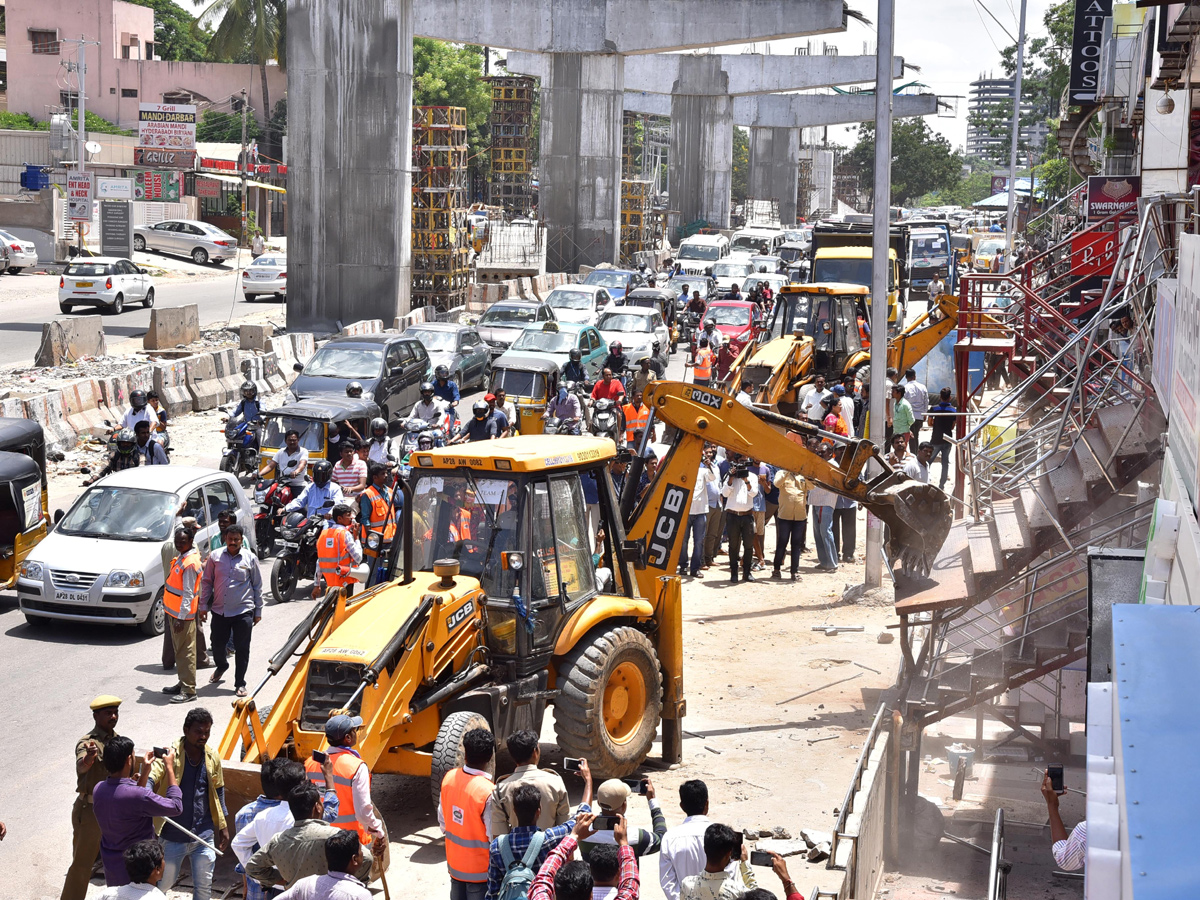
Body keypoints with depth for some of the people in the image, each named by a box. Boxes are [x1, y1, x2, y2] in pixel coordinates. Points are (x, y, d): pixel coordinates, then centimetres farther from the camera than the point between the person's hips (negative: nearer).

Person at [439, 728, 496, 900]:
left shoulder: (449, 778, -9)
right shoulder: (488, 792, -27)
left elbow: (442, 819, 5)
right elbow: (494, 836, -20)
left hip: (454, 864, 6)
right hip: (480, 869, -6)